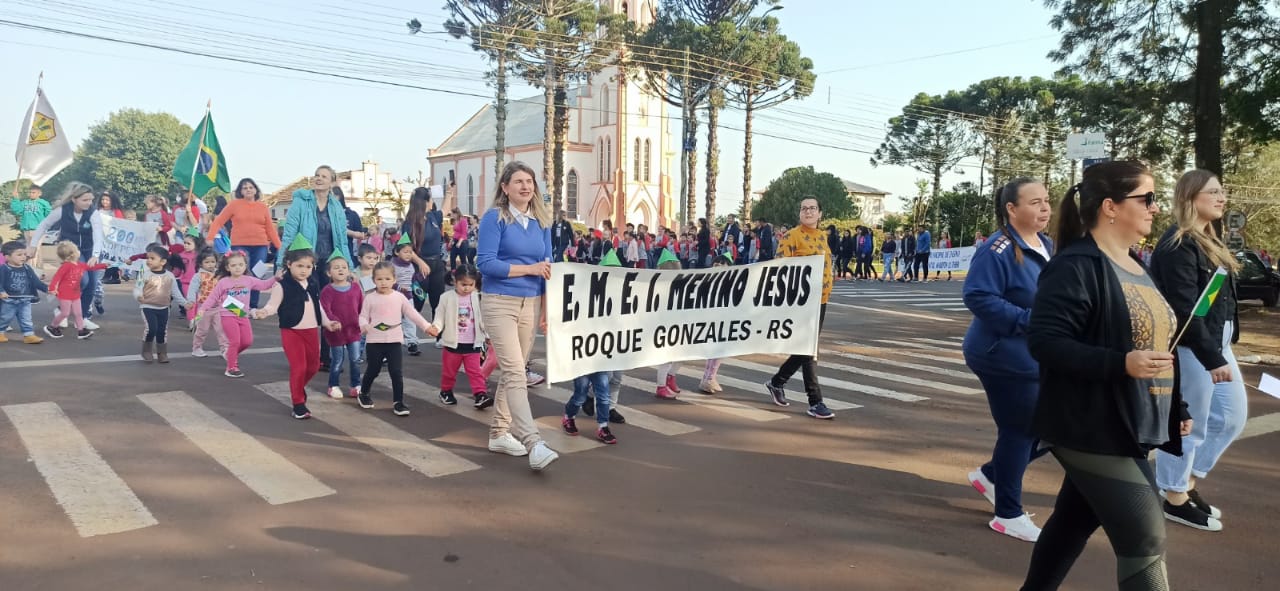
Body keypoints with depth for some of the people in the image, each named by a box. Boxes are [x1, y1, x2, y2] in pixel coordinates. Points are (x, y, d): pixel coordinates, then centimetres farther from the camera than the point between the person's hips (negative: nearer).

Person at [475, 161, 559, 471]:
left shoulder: (542, 222, 10)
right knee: (516, 372, -13)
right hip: (499, 302, -6)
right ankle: (533, 444, -19)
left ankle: (499, 434, 25)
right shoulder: (494, 218, -7)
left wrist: (548, 308, 3)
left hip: (531, 304, 6)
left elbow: (548, 267, 11)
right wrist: (529, 269, -14)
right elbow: (485, 263, -15)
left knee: (512, 371, 13)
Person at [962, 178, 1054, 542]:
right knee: (1019, 430, 0)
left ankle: (990, 475, 32)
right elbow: (978, 297, -27)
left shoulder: (1046, 245, 9)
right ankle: (1008, 515, 17)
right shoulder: (997, 250, -19)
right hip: (1006, 357, -9)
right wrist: (1031, 320, -27)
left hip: (1039, 357, 9)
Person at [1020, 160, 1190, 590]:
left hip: (1129, 428, 9)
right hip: (1091, 429, -9)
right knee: (1145, 539, -5)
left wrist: (1177, 408, 19)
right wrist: (1121, 364, -31)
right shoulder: (1076, 265, -17)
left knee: (1076, 520, 19)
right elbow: (1044, 341, -24)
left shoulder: (1134, 266, 12)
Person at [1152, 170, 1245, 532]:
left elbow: (1220, 300, 14)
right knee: (1189, 425, 1)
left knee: (1232, 416, 16)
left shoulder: (1208, 242, 14)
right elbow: (1185, 309, -22)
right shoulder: (1177, 246, -17)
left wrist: (1222, 350, 10)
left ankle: (1188, 483, 28)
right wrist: (1213, 359, -23)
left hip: (1216, 343, 10)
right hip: (1190, 348, -10)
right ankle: (1175, 499, 16)